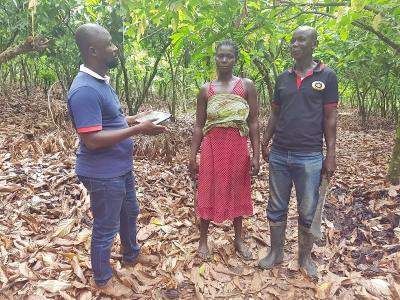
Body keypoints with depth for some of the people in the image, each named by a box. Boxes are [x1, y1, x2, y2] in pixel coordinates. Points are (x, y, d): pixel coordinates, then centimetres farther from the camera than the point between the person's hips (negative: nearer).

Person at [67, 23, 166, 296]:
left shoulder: (101, 80, 7)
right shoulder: (84, 90, -25)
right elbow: (93, 140, -29)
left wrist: (136, 118, 5)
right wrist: (137, 129, -27)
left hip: (121, 167, 10)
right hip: (103, 174, -10)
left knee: (130, 213, 26)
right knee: (106, 227, 10)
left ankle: (131, 255, 51)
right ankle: (103, 279, 34)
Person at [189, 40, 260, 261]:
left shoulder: (247, 86, 2)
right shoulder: (206, 90, 4)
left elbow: (253, 123, 0)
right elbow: (199, 126, 5)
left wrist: (256, 155, -5)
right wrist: (192, 157, 1)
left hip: (238, 147, 0)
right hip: (212, 147, 0)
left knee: (237, 193, 12)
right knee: (208, 193, 7)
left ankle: (238, 239, 31)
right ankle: (203, 240, 25)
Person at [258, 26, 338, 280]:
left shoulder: (327, 76, 0)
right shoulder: (283, 78, 10)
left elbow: (330, 119, -1)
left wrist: (331, 155, -5)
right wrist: (265, 142, 9)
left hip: (310, 157, -3)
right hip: (279, 155, 4)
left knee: (308, 212, 8)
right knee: (276, 208, 12)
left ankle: (305, 256, 28)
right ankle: (276, 252, 29)